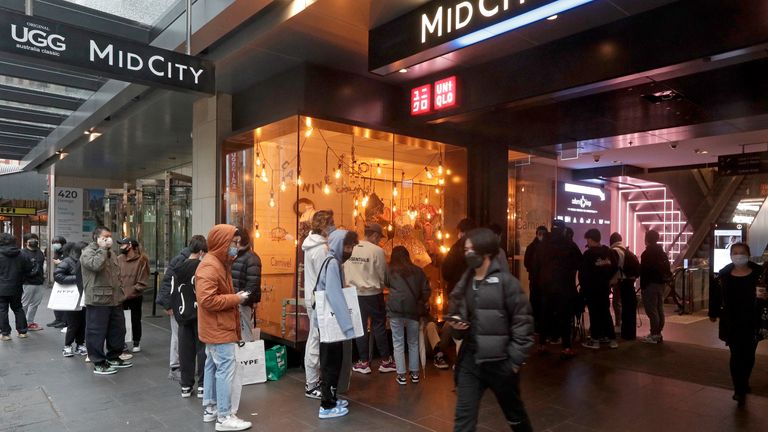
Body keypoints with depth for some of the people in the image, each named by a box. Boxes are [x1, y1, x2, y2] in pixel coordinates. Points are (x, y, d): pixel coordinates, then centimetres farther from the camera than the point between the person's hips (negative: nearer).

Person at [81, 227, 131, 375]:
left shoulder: (110, 253, 19)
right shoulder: (88, 252, -8)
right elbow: (96, 265, -31)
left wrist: (120, 293, 22)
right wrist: (103, 248, -19)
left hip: (115, 299, 9)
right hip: (98, 300, -9)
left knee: (118, 329, 15)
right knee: (97, 332, 0)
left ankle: (114, 357, 30)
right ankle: (98, 363, 10)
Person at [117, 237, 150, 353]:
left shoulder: (141, 260, -9)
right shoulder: (119, 259, 1)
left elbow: (142, 283, -11)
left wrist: (129, 293, -16)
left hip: (135, 297, -3)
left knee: (135, 320, 10)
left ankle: (136, 343, 24)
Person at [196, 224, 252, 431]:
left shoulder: (220, 263, 13)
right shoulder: (209, 267, -20)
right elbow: (207, 299, -28)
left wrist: (235, 297, 4)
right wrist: (235, 298, -20)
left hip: (218, 327, 11)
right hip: (219, 329, -11)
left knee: (213, 367, 17)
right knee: (226, 369, -7)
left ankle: (210, 408, 28)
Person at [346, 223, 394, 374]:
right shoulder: (377, 251, -13)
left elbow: (346, 272, 3)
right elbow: (383, 274, -6)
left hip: (355, 293, 4)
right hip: (373, 294, -4)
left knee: (360, 327, 10)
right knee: (379, 326, 8)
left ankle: (364, 362, 17)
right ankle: (386, 361, 16)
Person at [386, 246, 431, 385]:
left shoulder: (390, 271, 7)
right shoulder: (418, 271, 11)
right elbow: (426, 290, 8)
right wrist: (424, 303, 24)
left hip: (395, 309, -2)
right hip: (413, 309, 2)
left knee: (398, 343, 5)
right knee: (413, 343, 14)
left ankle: (401, 375, 7)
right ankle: (414, 373, 19)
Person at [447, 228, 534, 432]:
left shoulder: (506, 281, -10)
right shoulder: (464, 283, 8)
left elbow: (523, 322, -11)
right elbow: (456, 314, 20)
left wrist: (515, 360, -13)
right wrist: (455, 324, -3)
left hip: (500, 362, -4)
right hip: (470, 360, 4)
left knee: (515, 415, 18)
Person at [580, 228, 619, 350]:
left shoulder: (588, 254, -16)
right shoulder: (609, 252, 4)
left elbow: (583, 273, -13)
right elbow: (614, 268, 10)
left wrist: (583, 286, -1)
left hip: (592, 288, -6)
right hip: (605, 287, 6)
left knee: (594, 314, 0)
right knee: (606, 312, 14)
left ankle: (595, 340, 4)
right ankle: (612, 339, 15)